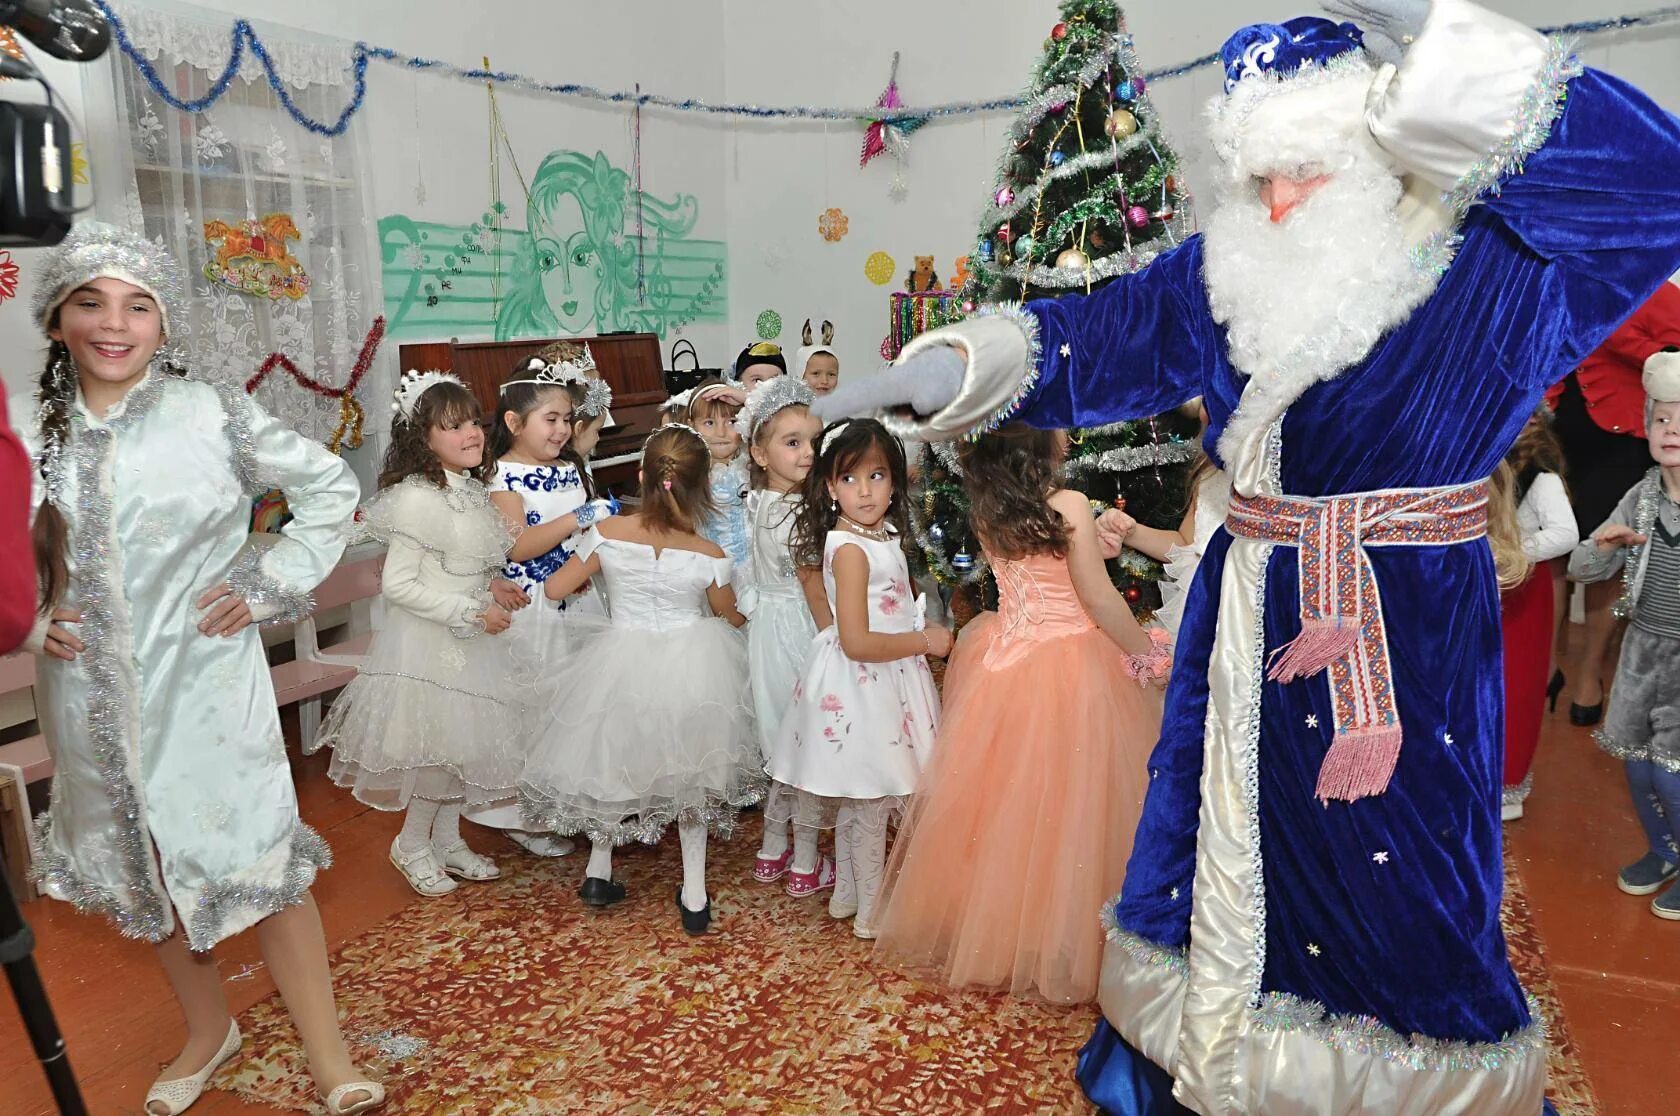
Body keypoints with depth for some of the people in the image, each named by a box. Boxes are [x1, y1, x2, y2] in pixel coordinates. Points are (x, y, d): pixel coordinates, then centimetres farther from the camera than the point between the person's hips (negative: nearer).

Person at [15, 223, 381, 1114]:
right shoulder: (26, 429, 1)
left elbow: (330, 487, 0)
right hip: (90, 694, 4)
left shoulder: (214, 415, -8)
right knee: (143, 865, 16)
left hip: (205, 680, -3)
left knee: (259, 857, -1)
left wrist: (268, 585, -5)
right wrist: (35, 623, -4)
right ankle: (207, 1031, 38)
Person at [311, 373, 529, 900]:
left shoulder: (472, 493, 7)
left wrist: (492, 585, 1)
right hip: (428, 644, -8)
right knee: (441, 744, -1)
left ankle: (448, 840, 32)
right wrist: (472, 611, -23)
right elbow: (397, 584, -22)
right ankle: (412, 844, 22)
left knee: (463, 742, 16)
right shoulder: (418, 499, -20)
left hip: (468, 639, 8)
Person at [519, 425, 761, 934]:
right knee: (690, 771, 19)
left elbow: (555, 589, -2)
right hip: (690, 669, 0)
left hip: (621, 664, 0)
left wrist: (587, 574, 19)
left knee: (610, 762, 25)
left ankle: (599, 872, 35)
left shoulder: (606, 533, -13)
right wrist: (750, 615, 27)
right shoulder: (709, 556, -13)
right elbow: (729, 616, 4)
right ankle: (694, 895, 22)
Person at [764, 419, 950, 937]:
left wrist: (926, 631, 8)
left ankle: (848, 892, 36)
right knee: (867, 803, 5)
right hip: (859, 686, -9)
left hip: (884, 680, 9)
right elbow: (856, 642, -26)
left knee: (858, 801, 20)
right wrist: (924, 642, -17)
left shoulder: (883, 535, 6)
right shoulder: (849, 548, -22)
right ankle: (870, 910, 21)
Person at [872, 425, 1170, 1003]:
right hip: (1070, 668, -6)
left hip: (1005, 665, 6)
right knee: (1061, 807, 6)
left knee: (1005, 800, 18)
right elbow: (1099, 598, -14)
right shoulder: (1069, 505, -17)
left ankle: (988, 924, 34)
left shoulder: (985, 510, 1)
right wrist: (1149, 653, -2)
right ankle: (1061, 944, 19)